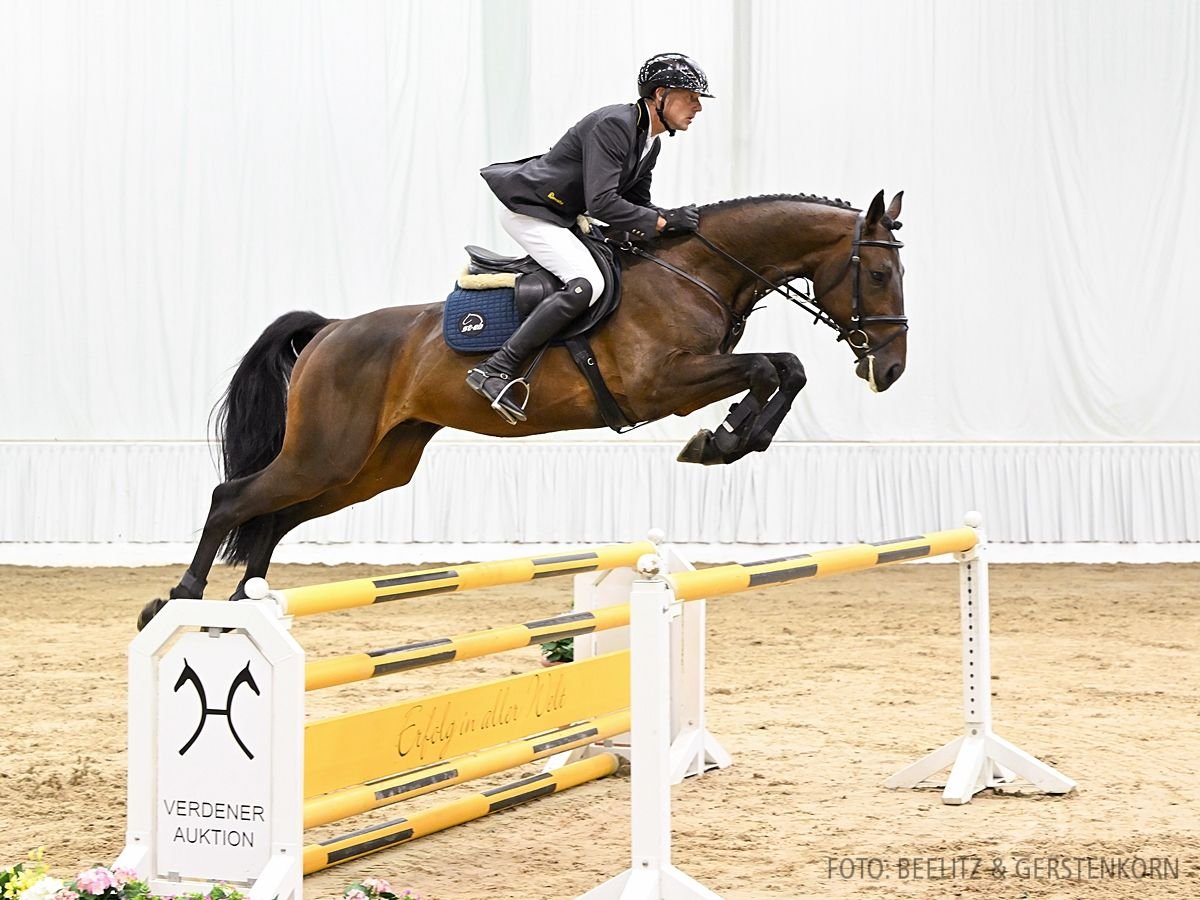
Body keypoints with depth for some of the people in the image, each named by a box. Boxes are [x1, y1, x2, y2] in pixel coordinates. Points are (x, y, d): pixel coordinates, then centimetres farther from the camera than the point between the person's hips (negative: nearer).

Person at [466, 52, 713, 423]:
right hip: (527, 209, -11)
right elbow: (601, 203, -30)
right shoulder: (613, 124, -23)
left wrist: (673, 220, -2)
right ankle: (495, 370, -26)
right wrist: (663, 221, -24)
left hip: (559, 215, 11)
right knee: (587, 284, -27)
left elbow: (637, 201, 17)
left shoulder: (650, 143, 9)